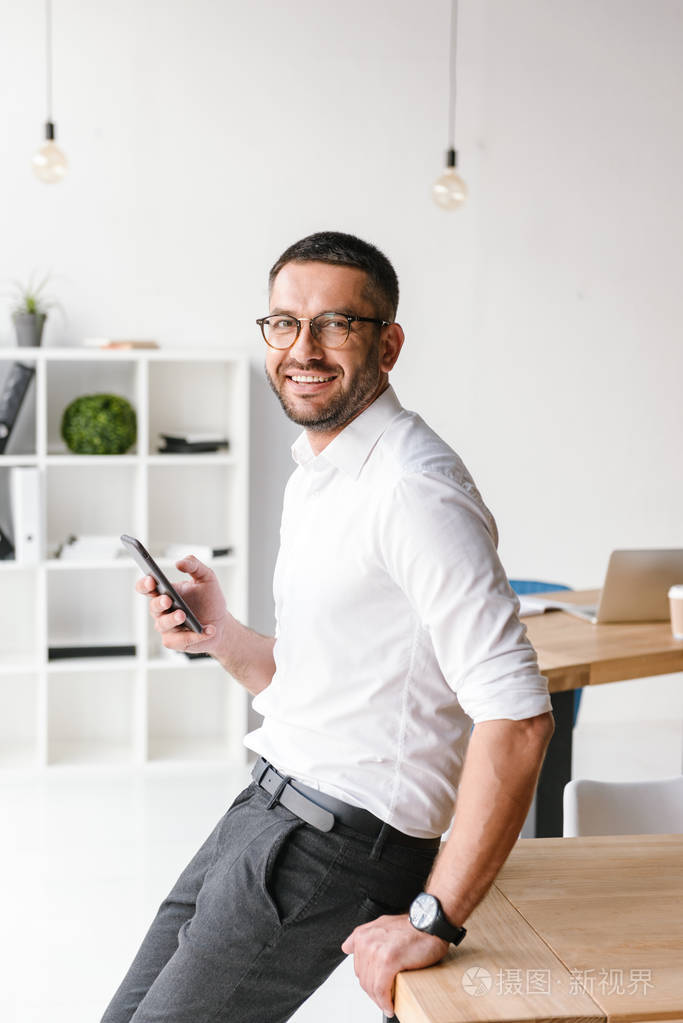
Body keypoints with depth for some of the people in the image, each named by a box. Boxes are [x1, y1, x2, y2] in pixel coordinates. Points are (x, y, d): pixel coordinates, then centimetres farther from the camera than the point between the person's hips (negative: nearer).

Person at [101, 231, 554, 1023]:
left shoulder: (412, 489, -20)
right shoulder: (312, 478, 12)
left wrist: (434, 919, -25)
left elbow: (516, 718, -27)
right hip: (267, 808, 9)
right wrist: (219, 636, 1)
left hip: (337, 838, -9)